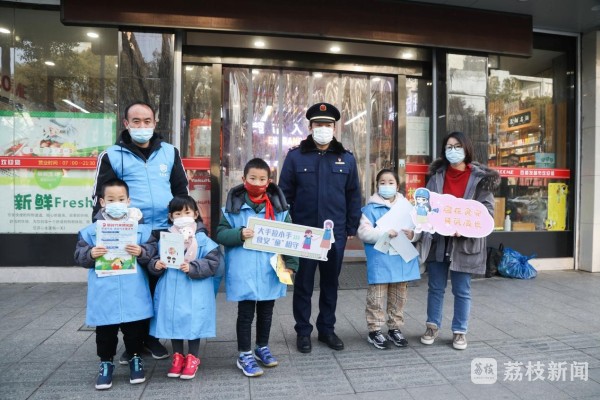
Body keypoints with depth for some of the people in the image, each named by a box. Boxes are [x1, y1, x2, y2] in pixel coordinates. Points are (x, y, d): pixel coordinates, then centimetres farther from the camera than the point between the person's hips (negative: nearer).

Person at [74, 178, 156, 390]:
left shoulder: (141, 228, -1)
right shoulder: (91, 231, 1)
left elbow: (153, 250, -3)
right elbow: (79, 255, 2)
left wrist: (141, 252, -22)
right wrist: (90, 254, -18)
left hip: (133, 293, 0)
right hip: (104, 294, 1)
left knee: (134, 329, 12)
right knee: (105, 331, 14)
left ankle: (135, 358, 33)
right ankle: (106, 363, 33)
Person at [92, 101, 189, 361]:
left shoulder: (169, 152, 7)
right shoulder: (112, 156, 0)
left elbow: (182, 191, 11)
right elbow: (101, 197, 2)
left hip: (165, 232, 2)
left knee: (159, 287, 12)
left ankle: (152, 337, 29)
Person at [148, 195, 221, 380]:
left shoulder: (203, 240, -7)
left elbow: (212, 263, -12)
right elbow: (154, 258, 10)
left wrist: (192, 268, -23)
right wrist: (156, 265, -12)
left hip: (194, 293, -3)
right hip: (171, 291, 4)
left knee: (193, 322, 5)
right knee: (172, 322, 13)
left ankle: (192, 358, 26)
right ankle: (177, 357, 33)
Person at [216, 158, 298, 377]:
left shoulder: (279, 206, 0)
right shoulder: (233, 206, -5)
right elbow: (220, 233, -5)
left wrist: (290, 263, -5)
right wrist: (240, 234, -23)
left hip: (270, 272, 3)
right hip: (244, 273, -3)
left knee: (266, 311, 20)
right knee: (246, 313, 9)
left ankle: (262, 347, 40)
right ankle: (244, 355, 27)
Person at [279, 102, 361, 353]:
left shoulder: (346, 159, 6)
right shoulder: (295, 156, 0)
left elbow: (353, 196, 7)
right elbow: (285, 194, 0)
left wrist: (352, 228, 3)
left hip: (336, 233, 2)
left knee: (330, 283, 14)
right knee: (303, 284, 9)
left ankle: (327, 329, 30)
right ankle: (303, 332, 25)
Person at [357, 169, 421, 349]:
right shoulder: (371, 208, -5)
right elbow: (363, 232, -12)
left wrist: (412, 234, -16)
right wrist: (383, 233, -24)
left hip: (402, 261, 4)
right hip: (380, 262, -4)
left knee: (399, 298, 16)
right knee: (377, 298, 3)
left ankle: (395, 329, 31)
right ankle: (375, 331, 17)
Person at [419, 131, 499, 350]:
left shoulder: (480, 178, -3)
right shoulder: (437, 175, 6)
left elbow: (487, 210, -7)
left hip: (465, 241, -2)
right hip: (437, 239, 3)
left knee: (462, 290, 9)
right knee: (436, 287, 13)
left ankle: (459, 331, 25)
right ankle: (432, 326, 29)